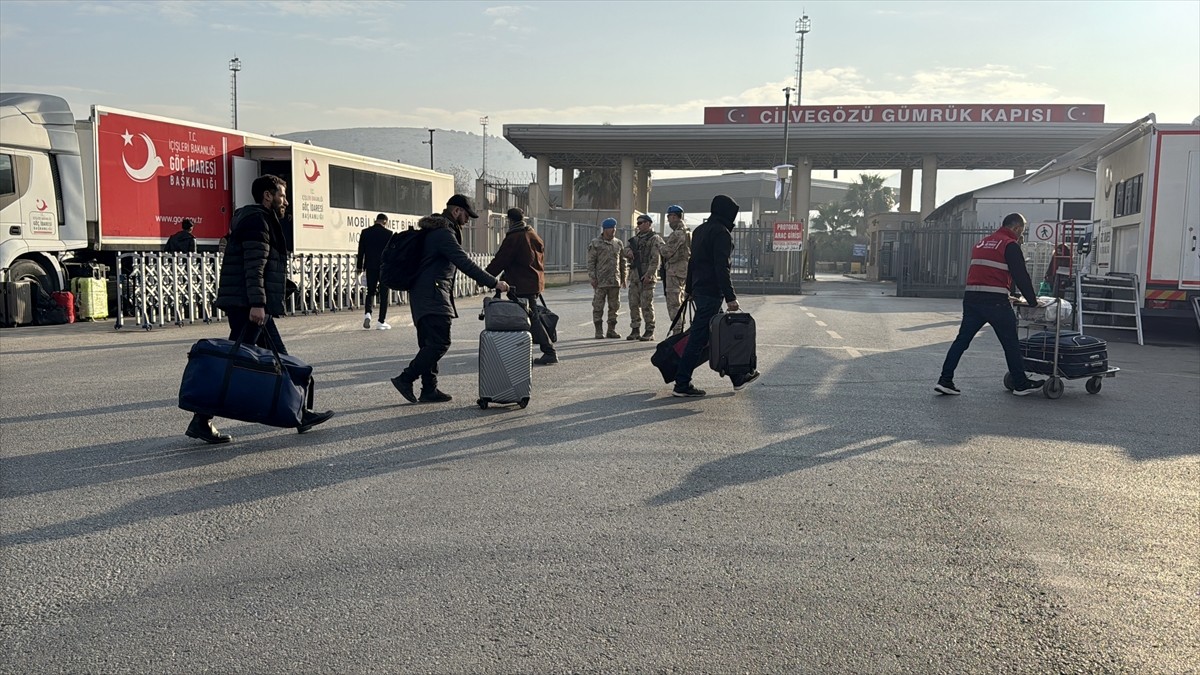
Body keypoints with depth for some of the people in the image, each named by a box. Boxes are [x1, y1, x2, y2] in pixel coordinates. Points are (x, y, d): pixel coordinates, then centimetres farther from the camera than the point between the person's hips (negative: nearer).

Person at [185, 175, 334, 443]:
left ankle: (300, 414, 16)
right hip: (248, 306, -11)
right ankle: (201, 421, -4)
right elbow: (254, 266, -19)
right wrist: (257, 304, -24)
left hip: (252, 308, 11)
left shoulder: (261, 220, 23)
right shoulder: (257, 221, -9)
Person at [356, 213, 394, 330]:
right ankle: (381, 322, 3)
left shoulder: (365, 232, 3)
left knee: (370, 292, 15)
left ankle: (367, 313, -10)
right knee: (384, 294, 3)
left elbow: (361, 251, 5)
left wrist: (359, 267, 13)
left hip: (370, 267, 2)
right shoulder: (388, 233, -5)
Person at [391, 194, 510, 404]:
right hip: (432, 295, -11)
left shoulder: (437, 230, 19)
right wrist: (493, 283, -20)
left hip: (425, 295, 11)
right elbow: (464, 263, -22)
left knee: (430, 344, 11)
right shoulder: (444, 233, -14)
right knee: (440, 343, -11)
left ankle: (429, 389, 14)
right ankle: (405, 379, -8)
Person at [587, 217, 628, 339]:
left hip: (615, 281, 4)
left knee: (614, 306, 7)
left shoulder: (618, 244, 12)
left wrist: (623, 278, 13)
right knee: (598, 306, -1)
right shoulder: (595, 244, -1)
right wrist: (592, 278, -10)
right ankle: (599, 331, 6)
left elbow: (622, 262, 17)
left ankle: (611, 329, 16)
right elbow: (591, 262, -3)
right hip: (600, 282, -4)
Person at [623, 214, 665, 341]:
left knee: (646, 304, -6)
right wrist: (628, 251, -4)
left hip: (647, 276, -7)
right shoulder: (636, 238, 19)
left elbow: (656, 259, -15)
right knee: (633, 304, 8)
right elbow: (626, 249, 20)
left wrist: (649, 274, -23)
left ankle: (649, 332, 1)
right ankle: (635, 330, 17)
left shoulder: (654, 239, -6)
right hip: (634, 275, 8)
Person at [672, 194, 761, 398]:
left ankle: (738, 377, 24)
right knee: (699, 337, -7)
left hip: (699, 290, 10)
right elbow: (721, 267, -20)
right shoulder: (721, 232, -12)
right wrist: (730, 297, -21)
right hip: (712, 292, -10)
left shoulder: (700, 230, 16)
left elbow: (692, 261, 22)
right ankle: (682, 385, -4)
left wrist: (690, 288, 29)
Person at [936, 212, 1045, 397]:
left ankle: (945, 381, 2)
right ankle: (1021, 385, 15)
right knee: (1010, 342, 6)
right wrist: (1033, 302, 5)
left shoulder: (982, 242, 21)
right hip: (995, 300, -6)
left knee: (962, 339, 7)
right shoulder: (1010, 245, -2)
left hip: (971, 298, 7)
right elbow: (1021, 276, -5)